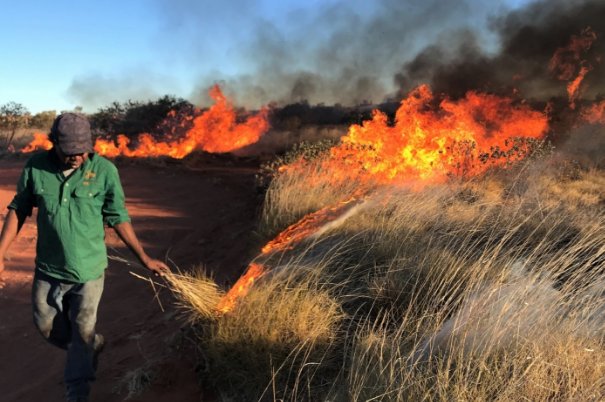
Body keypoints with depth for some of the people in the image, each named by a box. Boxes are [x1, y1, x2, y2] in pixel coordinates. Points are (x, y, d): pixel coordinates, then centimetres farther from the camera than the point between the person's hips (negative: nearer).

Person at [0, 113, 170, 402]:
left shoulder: (104, 171, -17)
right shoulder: (36, 167, -10)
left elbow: (118, 218, -7)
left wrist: (144, 259, -6)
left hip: (88, 269, -3)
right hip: (48, 269, 3)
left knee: (82, 332, 9)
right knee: (47, 327, 20)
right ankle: (93, 345, 48)